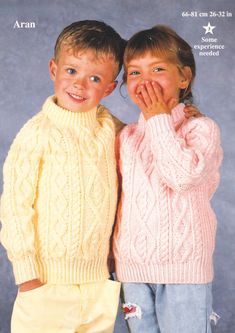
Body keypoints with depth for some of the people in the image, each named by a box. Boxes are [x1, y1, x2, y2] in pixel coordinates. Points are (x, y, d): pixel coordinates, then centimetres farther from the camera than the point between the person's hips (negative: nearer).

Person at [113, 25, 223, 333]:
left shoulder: (201, 128, -7)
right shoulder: (126, 137, 7)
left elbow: (184, 176, -26)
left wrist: (158, 119, -16)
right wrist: (110, 258, 14)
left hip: (184, 267, -4)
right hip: (133, 267, 4)